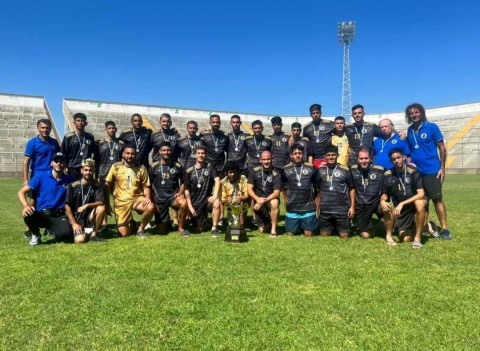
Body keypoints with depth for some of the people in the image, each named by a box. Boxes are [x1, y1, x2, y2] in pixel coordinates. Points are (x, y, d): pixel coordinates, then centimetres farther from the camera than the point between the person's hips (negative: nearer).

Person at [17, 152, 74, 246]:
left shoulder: (69, 180, 5)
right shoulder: (41, 176, -1)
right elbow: (21, 192, -2)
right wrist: (26, 206, -22)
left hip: (59, 216, 0)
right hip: (41, 214, 0)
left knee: (66, 235, -30)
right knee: (28, 215, -35)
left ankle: (54, 230, 11)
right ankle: (36, 235, 0)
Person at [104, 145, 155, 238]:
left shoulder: (141, 168, 1)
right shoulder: (116, 167, -1)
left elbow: (146, 187, 4)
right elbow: (107, 185, 3)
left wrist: (148, 197, -16)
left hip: (137, 198, 1)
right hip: (121, 201, -1)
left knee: (151, 207, -33)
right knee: (124, 233, -10)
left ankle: (141, 229, -5)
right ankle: (131, 224, 29)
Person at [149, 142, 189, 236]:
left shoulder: (177, 166, 1)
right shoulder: (154, 167, 1)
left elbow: (183, 182, 11)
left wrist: (180, 193, -7)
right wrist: (152, 201, -2)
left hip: (173, 196, 0)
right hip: (159, 199, 1)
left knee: (183, 203, -38)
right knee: (162, 231, -1)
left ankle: (181, 228, -14)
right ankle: (167, 221, 38)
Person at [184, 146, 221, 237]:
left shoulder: (209, 167, 0)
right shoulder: (189, 171, -1)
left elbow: (217, 180, -12)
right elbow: (187, 190, 2)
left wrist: (215, 196, -26)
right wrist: (190, 206, -6)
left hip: (207, 198, 0)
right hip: (195, 202, 0)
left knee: (217, 203, -35)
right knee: (199, 229, -4)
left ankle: (214, 228, -17)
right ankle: (206, 222, 34)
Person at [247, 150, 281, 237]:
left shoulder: (276, 174, -13)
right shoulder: (254, 171, -7)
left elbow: (276, 193, -19)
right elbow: (249, 189, -9)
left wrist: (264, 200, -32)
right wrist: (258, 199, -26)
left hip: (270, 199, -1)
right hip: (258, 200, 1)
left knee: (274, 203, -38)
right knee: (262, 230, -5)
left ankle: (273, 230, -20)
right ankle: (267, 223, 33)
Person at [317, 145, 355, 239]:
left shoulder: (345, 170, -3)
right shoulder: (320, 170, 3)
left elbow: (352, 189, 2)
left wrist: (352, 206, -3)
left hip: (342, 209, -2)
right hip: (325, 210, 2)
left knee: (344, 236, 2)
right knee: (324, 235, 8)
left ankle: (338, 228, 32)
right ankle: (333, 228, 38)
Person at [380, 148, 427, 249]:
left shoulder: (412, 172, -15)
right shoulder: (388, 175, -7)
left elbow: (421, 194, -22)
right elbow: (384, 195, 2)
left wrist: (402, 204, -32)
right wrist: (382, 201, -23)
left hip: (413, 204, -1)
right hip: (400, 210, 1)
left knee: (420, 203, -38)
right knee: (405, 238, -20)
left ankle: (417, 238, -24)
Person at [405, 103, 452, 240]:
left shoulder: (432, 127, -4)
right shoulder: (410, 130, 8)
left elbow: (442, 147, -3)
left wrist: (442, 167, -8)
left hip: (432, 170, -4)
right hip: (416, 171, 4)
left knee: (437, 199, -2)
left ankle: (444, 228, 4)